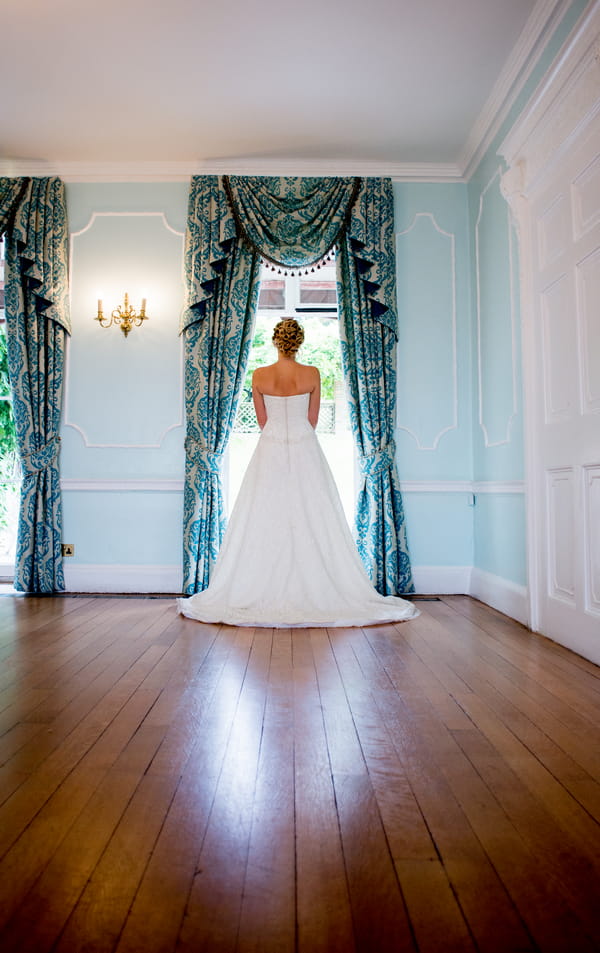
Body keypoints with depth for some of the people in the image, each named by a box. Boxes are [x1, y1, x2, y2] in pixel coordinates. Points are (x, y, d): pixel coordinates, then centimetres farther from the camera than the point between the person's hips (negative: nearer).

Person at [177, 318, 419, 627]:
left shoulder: (259, 375, -1)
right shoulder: (312, 374, -3)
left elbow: (262, 421, 6)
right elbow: (312, 420, 4)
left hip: (270, 451, 1)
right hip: (305, 451, 0)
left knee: (264, 522, 4)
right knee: (311, 521, 3)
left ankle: (261, 594, 8)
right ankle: (314, 593, 5)